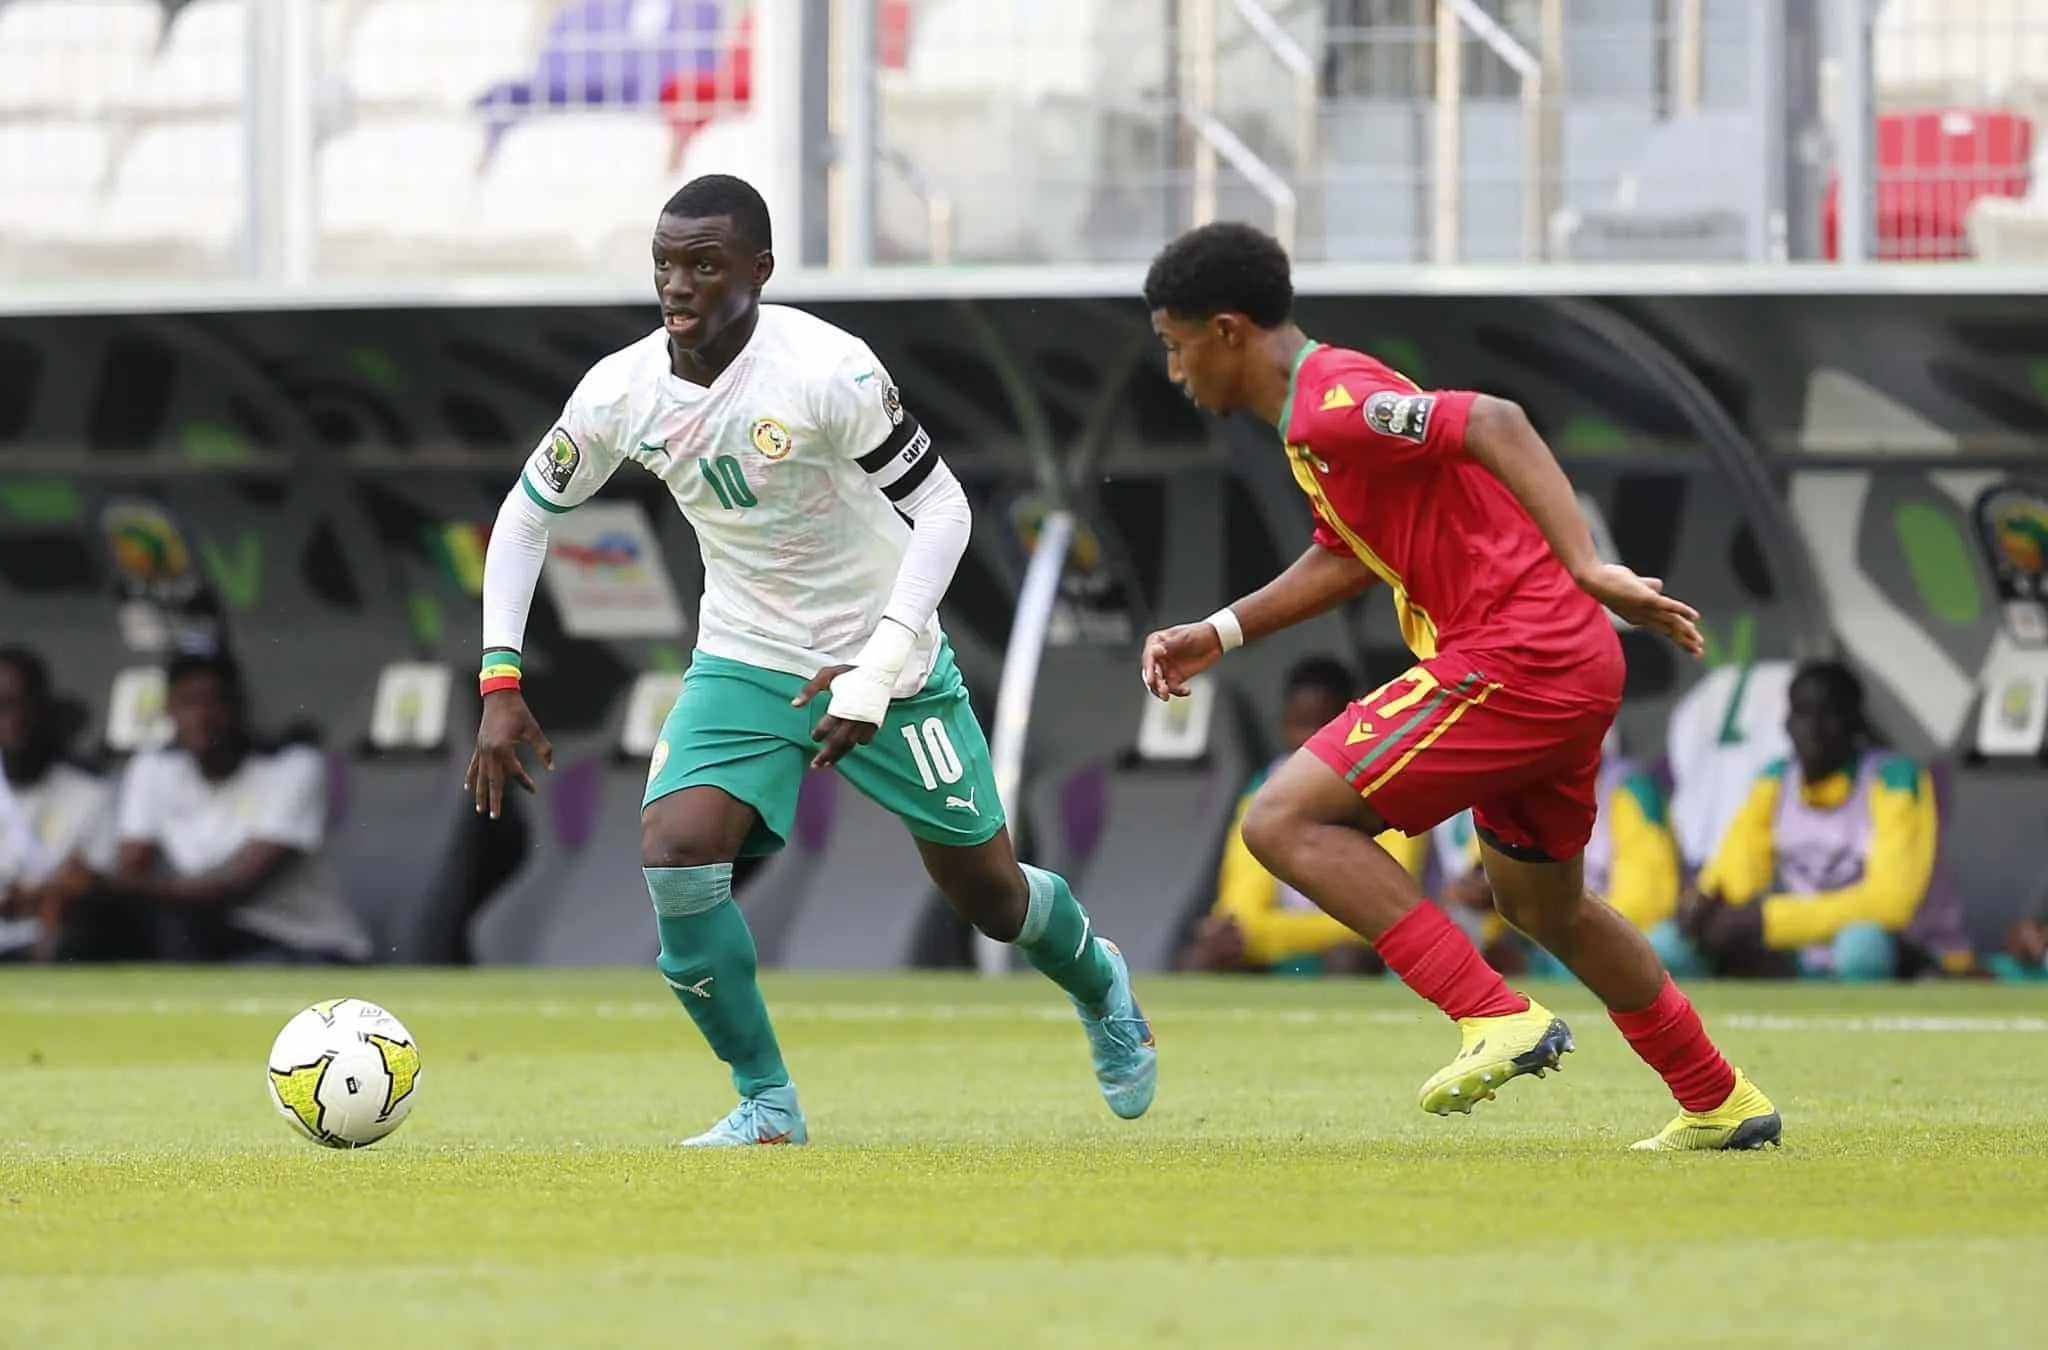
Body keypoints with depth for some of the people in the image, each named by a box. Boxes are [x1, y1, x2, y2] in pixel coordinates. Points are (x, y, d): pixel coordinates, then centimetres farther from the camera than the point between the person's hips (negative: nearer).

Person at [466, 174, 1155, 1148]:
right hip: (744, 659, 3)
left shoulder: (826, 370, -26)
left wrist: (879, 673, -29)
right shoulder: (623, 392, -12)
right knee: (674, 848, -22)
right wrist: (499, 683, -5)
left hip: (886, 655, -3)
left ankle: (1099, 986, 45)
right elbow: (526, 516, 4)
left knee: (989, 897, 8)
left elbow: (942, 510, -20)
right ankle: (766, 1103, -6)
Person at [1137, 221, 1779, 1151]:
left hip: (1512, 654, -11)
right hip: (1568, 664, 11)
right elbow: (1345, 556, 30)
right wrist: (1219, 635, 24)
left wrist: (1586, 570, -30)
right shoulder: (1318, 415, 18)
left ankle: (1498, 1018, -17)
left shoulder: (1331, 405, -14)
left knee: (1285, 822, -13)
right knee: (1540, 903, 28)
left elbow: (1494, 424, -25)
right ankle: (1722, 1105, 39)